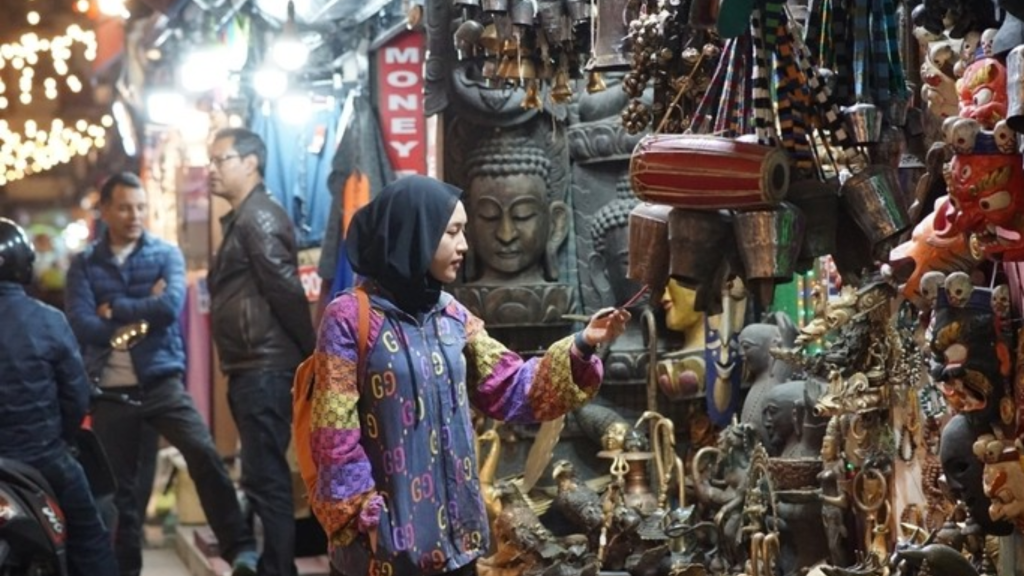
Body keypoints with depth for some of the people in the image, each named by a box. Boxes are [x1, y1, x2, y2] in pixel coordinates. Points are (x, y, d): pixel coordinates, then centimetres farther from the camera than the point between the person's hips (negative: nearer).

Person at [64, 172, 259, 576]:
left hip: (161, 380, -1)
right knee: (119, 484, 8)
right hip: (110, 390, 1)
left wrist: (116, 309, -8)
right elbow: (81, 326, -10)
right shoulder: (84, 265, 4)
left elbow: (170, 307, -14)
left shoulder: (166, 254, 4)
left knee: (204, 453, -19)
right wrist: (143, 312, -9)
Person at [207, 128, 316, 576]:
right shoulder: (242, 219, 19)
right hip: (251, 368, 11)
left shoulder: (259, 219, -13)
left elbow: (287, 291, -18)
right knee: (264, 475, 15)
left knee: (265, 477, -9)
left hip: (264, 368, -11)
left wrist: (311, 356, -14)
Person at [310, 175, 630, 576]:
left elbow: (510, 388, 6)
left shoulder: (451, 316, 8)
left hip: (452, 526, 7)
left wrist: (579, 347, -5)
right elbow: (335, 433, -13)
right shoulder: (351, 318, -12)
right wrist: (363, 514, -15)